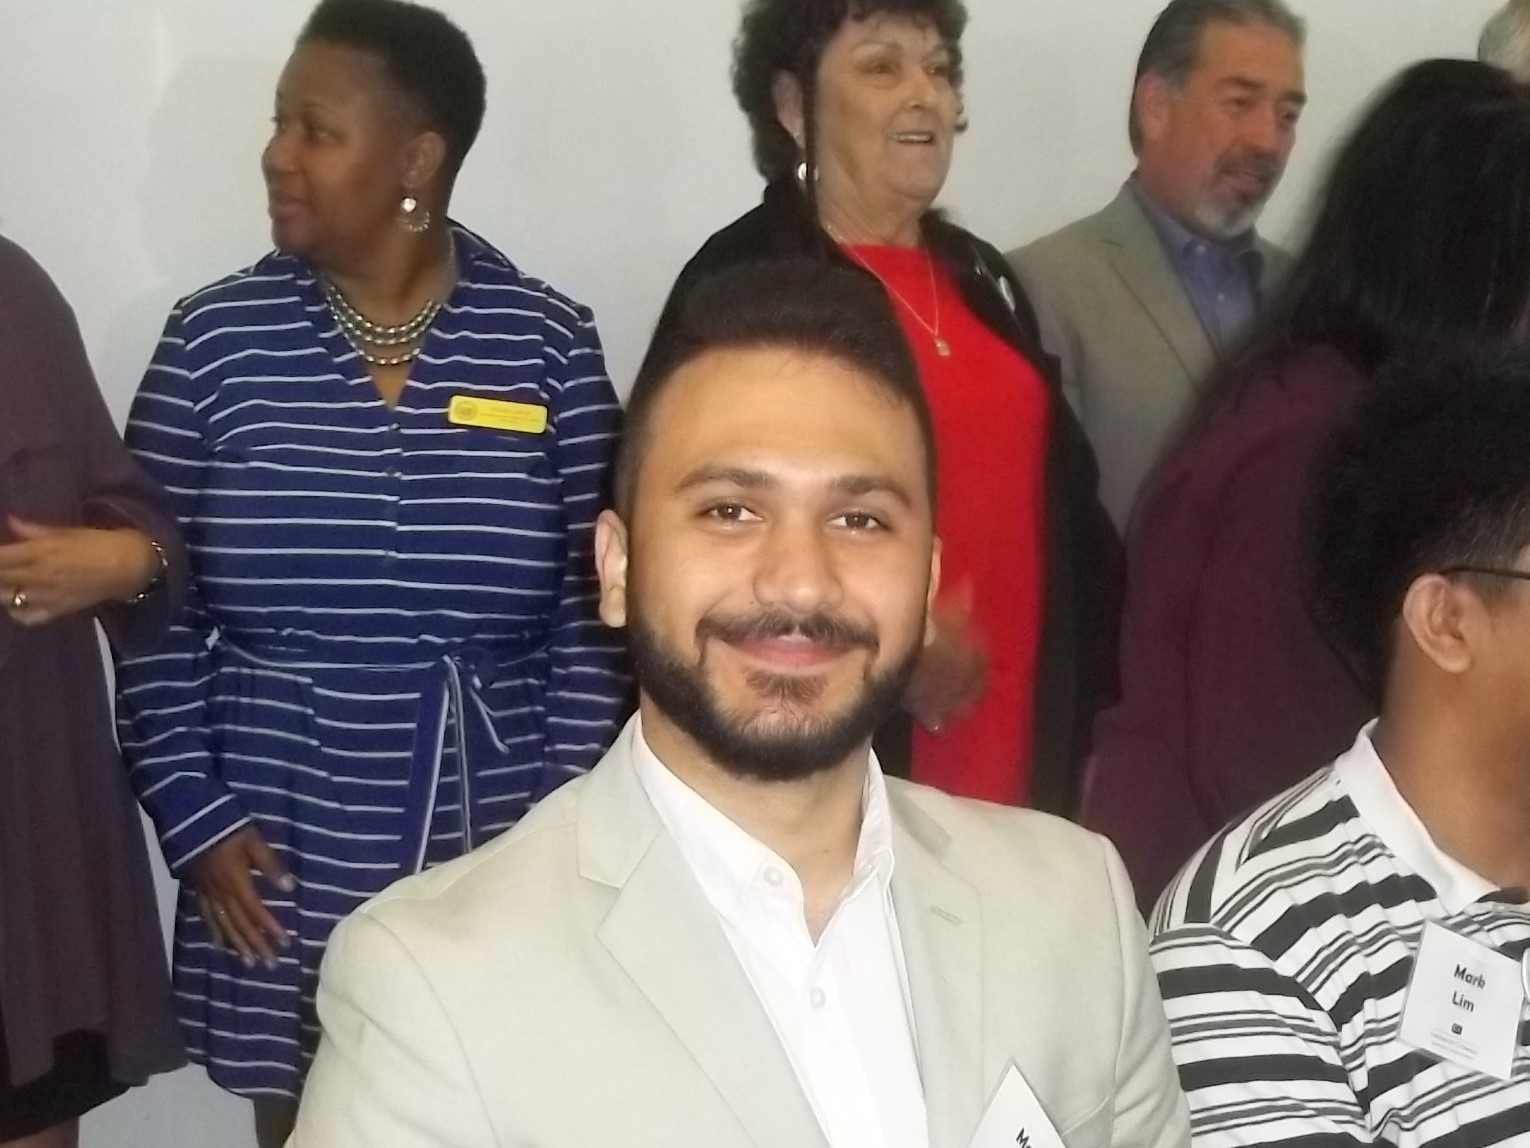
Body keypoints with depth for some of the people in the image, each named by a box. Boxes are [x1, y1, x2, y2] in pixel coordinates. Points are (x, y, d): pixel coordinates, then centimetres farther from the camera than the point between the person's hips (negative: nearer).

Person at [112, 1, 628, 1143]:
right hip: (281, 861, 1)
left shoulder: (549, 343, -1)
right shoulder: (217, 339, 0)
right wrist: (194, 818, -3)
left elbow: (589, 613, 0)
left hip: (500, 856, 0)